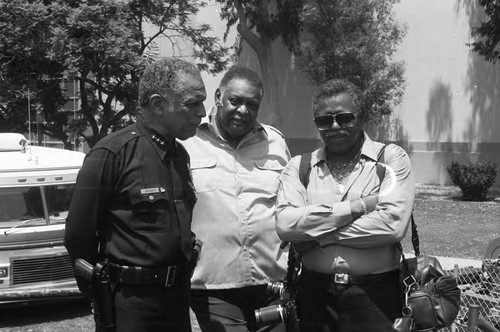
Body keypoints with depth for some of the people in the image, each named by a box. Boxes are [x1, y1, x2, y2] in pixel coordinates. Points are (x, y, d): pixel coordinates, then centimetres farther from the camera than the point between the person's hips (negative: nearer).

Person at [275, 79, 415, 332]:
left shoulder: (391, 159, -2)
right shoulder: (299, 166, 5)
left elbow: (392, 225, -16)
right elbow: (285, 224, -12)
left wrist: (317, 235, -12)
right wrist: (357, 206, -15)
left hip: (376, 295, -2)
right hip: (315, 294, 2)